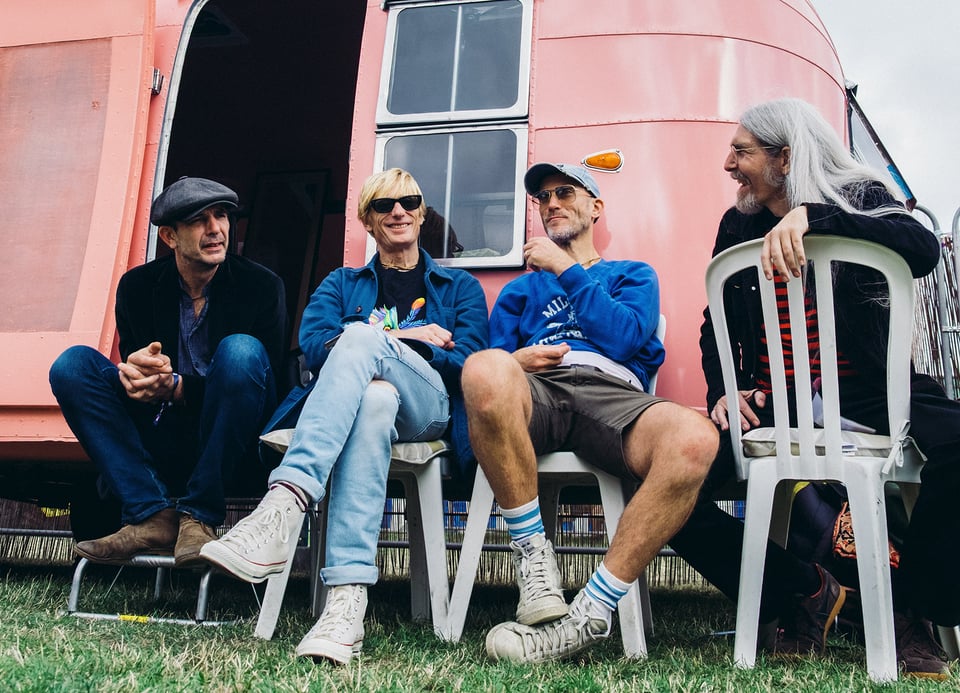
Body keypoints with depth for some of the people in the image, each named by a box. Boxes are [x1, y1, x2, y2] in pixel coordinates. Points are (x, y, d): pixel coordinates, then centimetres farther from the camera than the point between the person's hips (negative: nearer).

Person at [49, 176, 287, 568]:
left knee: (240, 350, -30)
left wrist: (176, 387, -24)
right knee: (72, 363, -13)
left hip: (232, 445, -3)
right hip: (162, 441, 3)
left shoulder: (261, 286, -5)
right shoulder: (138, 286, 3)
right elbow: (134, 371, 3)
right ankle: (154, 516, -22)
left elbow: (265, 380, -11)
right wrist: (132, 376, -25)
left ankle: (198, 516, -22)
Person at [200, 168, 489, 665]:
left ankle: (282, 507, -54)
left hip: (427, 410, -1)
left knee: (361, 337, -35)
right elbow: (314, 346, 6)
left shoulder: (460, 287, 24)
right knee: (374, 400, -40)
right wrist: (403, 337, -4)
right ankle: (347, 600, -54)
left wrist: (378, 338, -5)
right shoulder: (341, 283, 28)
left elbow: (468, 364, 5)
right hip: (356, 397, 1)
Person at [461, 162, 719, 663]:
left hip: (613, 395, -1)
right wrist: (514, 363, -3)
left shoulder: (633, 275, 29)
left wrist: (567, 270, 8)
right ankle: (534, 558, -24)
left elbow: (625, 339, 7)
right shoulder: (521, 289, 35)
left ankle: (590, 613, -31)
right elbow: (492, 358, 20)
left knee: (694, 438, -37)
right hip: (535, 396, 1)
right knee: (484, 370, -38)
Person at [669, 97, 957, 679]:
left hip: (865, 391, -3)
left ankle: (912, 607, -7)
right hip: (771, 400, 3)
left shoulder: (860, 197, 1)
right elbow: (716, 326, 16)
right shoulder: (738, 226, 12)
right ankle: (802, 592, 1)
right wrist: (723, 392, -4)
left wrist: (810, 215, -30)